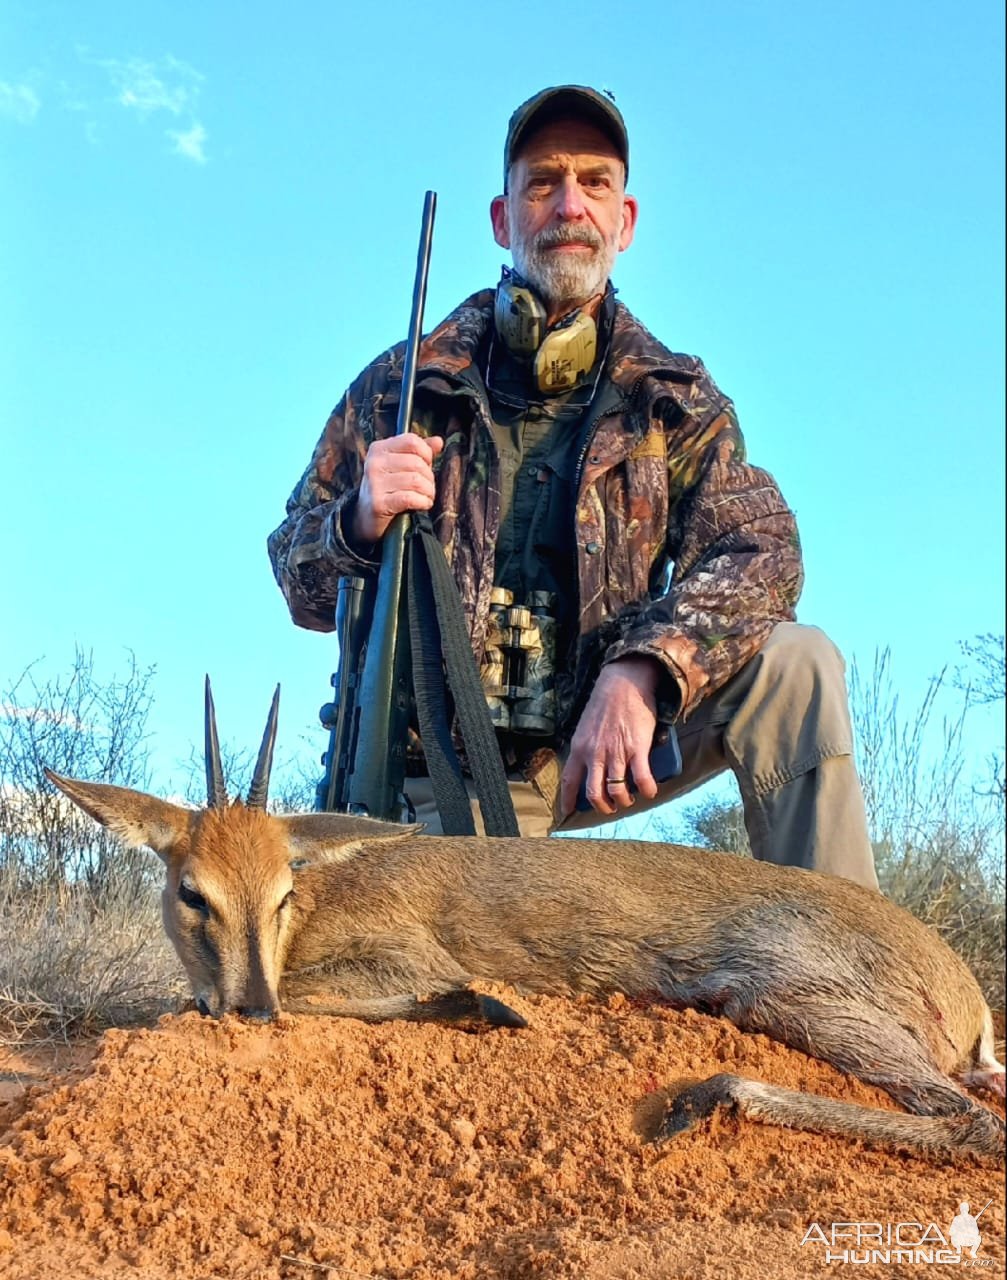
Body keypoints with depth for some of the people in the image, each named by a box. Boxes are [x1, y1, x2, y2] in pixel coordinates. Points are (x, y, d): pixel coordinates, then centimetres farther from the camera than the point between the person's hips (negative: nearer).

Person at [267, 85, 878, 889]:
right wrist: (361, 521, -23)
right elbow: (301, 587, 2)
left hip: (603, 736, 2)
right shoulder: (404, 385, 1)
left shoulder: (674, 397, 4)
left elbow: (758, 550, -11)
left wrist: (642, 671, -30)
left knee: (795, 664, -19)